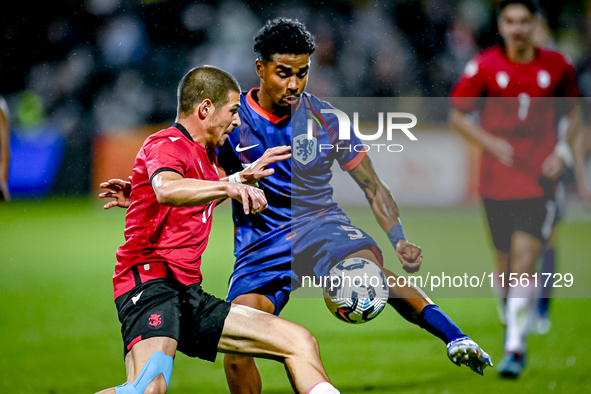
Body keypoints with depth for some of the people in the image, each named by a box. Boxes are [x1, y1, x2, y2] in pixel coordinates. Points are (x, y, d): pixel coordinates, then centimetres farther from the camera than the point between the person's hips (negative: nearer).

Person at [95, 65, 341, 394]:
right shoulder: (165, 145, -8)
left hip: (191, 296, 10)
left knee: (301, 342, 5)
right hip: (151, 281, -10)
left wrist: (246, 175, 46)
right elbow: (166, 189, -34)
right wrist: (228, 187, -45)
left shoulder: (206, 154, 22)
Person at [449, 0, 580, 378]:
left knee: (524, 258, -14)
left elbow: (573, 111, 16)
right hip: (497, 179, 1)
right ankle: (511, 325, 34)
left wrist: (562, 151, 1)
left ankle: (516, 347, -10)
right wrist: (491, 143, -10)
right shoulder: (484, 66, -2)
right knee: (504, 266, 7)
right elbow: (457, 115, 5)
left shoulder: (556, 66, 1)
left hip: (540, 178, -1)